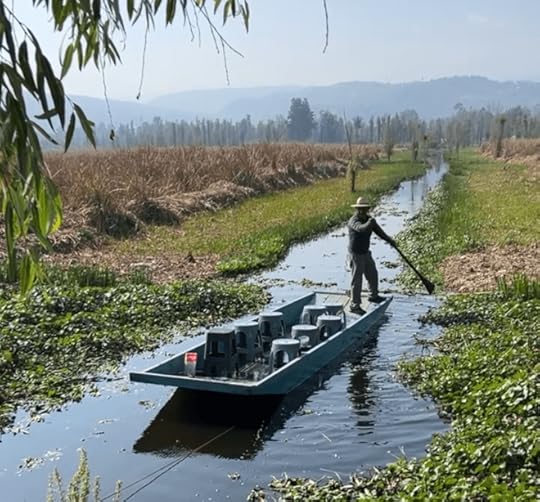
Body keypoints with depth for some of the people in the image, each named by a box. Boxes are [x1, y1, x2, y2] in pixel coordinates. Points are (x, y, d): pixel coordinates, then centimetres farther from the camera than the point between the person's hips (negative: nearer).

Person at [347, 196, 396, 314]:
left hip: (366, 252, 9)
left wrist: (389, 239, -9)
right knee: (357, 280, -5)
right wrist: (369, 223, -61)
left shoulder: (369, 219, 2)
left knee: (372, 274, 22)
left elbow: (378, 230, 4)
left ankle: (373, 296, 43)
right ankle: (354, 305, 3)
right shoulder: (354, 221, -22)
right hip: (356, 254, -8)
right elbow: (361, 228, -44)